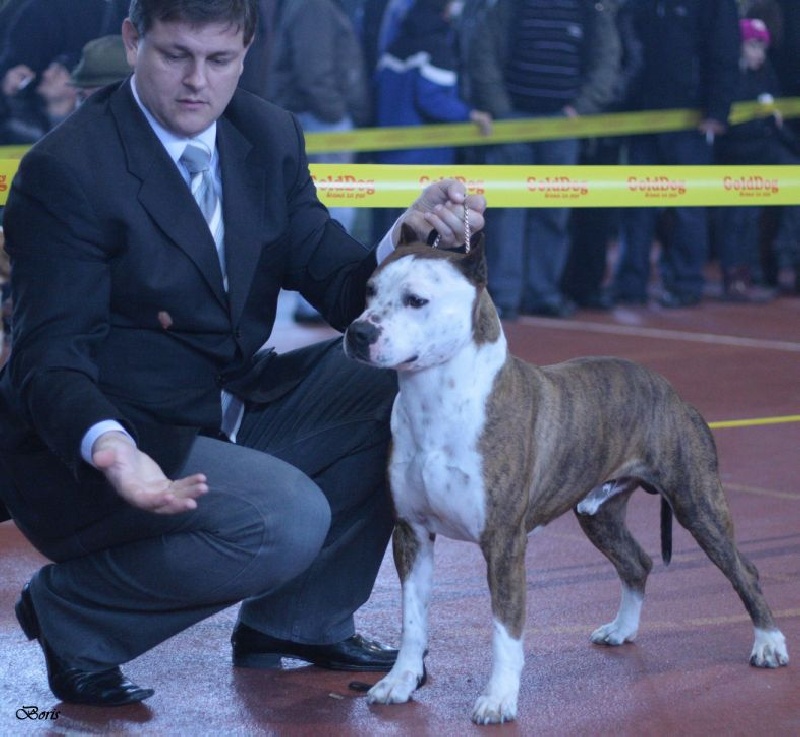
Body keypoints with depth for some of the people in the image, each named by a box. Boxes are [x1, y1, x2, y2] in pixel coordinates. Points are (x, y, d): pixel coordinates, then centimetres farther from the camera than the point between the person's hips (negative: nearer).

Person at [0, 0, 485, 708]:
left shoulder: (268, 136, 2)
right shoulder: (66, 171, -19)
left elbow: (343, 289, 1)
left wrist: (408, 239, -21)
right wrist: (108, 447, -42)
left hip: (233, 405, 8)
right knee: (288, 518, -30)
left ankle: (299, 620, 9)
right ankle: (69, 609, -6)